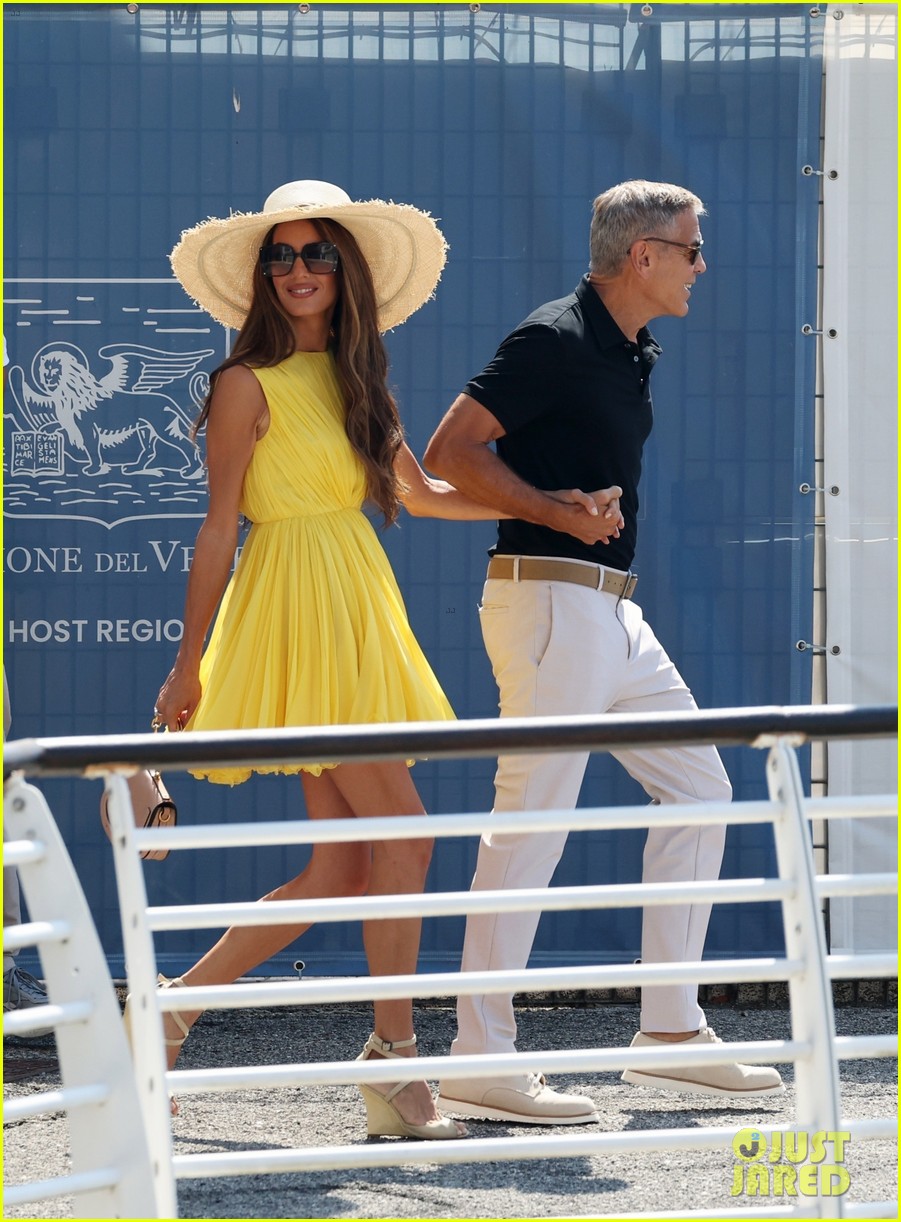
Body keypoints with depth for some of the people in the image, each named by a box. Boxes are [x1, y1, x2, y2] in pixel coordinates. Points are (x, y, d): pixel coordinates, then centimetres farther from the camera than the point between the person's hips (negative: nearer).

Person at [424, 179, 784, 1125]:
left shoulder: (632, 353, 16)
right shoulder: (556, 340, -12)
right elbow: (448, 454, -15)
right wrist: (563, 513, -16)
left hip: (612, 611, 10)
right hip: (552, 599, -10)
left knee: (698, 788, 11)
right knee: (534, 817, -10)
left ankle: (671, 1029, 15)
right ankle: (481, 1061, -7)